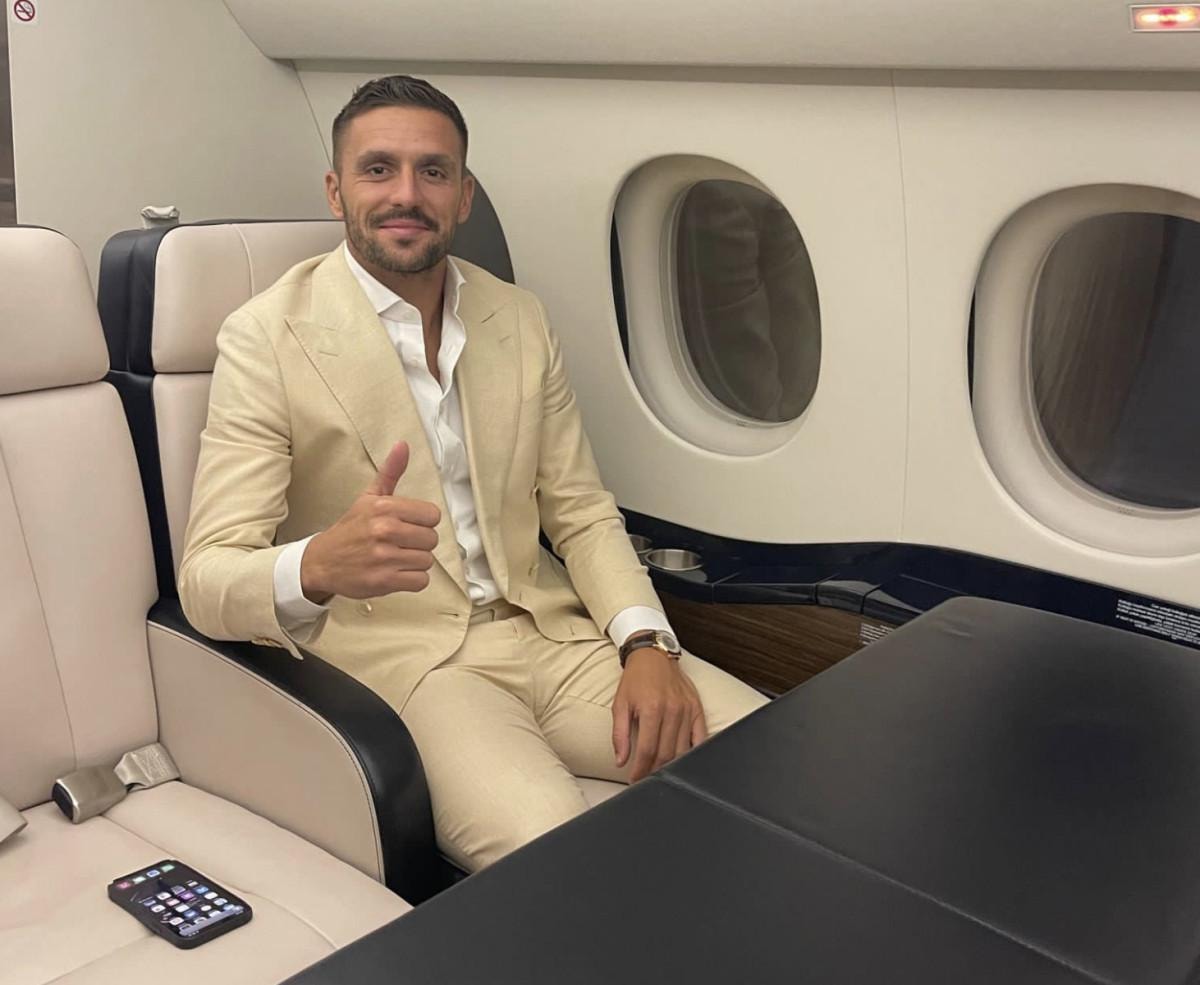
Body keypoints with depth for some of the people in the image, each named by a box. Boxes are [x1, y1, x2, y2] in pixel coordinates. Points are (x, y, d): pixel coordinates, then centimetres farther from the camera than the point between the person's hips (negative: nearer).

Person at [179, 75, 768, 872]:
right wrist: (319, 566, -35)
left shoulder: (520, 318, 9)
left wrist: (648, 645, -9)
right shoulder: (267, 337, -6)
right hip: (393, 657, -4)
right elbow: (208, 582, -11)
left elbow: (581, 512, 10)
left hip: (550, 634, 5)